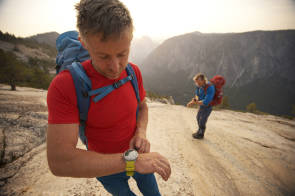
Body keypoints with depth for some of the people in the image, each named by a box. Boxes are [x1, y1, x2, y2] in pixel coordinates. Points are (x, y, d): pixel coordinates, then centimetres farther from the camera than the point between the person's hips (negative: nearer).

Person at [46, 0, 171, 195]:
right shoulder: (64, 86, -33)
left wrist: (141, 134, -22)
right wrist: (132, 160, -42)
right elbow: (59, 161, -37)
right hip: (105, 166, -2)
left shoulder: (133, 72, -18)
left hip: (137, 155, 3)